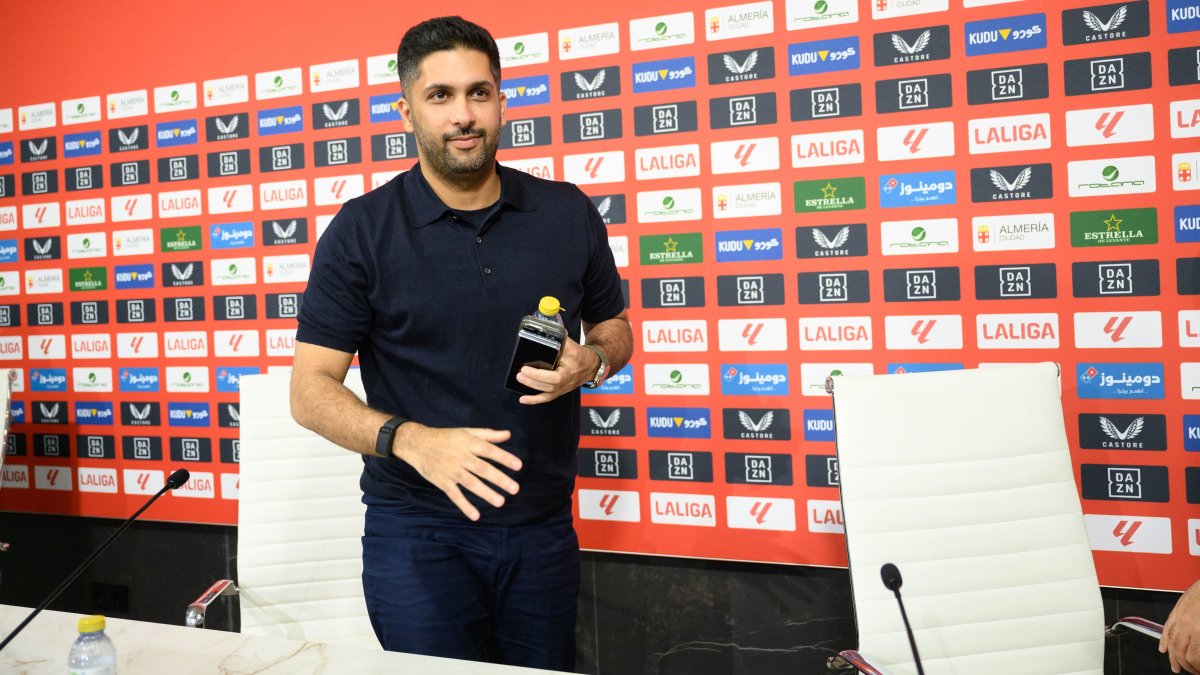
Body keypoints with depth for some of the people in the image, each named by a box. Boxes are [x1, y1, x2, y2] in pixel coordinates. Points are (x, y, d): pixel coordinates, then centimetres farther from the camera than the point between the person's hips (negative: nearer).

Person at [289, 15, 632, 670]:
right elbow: (310, 389, -8)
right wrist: (410, 440, -25)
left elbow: (614, 326, 15)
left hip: (543, 524, 3)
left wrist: (591, 360, -9)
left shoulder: (567, 212, 1)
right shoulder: (362, 230, -7)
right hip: (418, 531, -3)